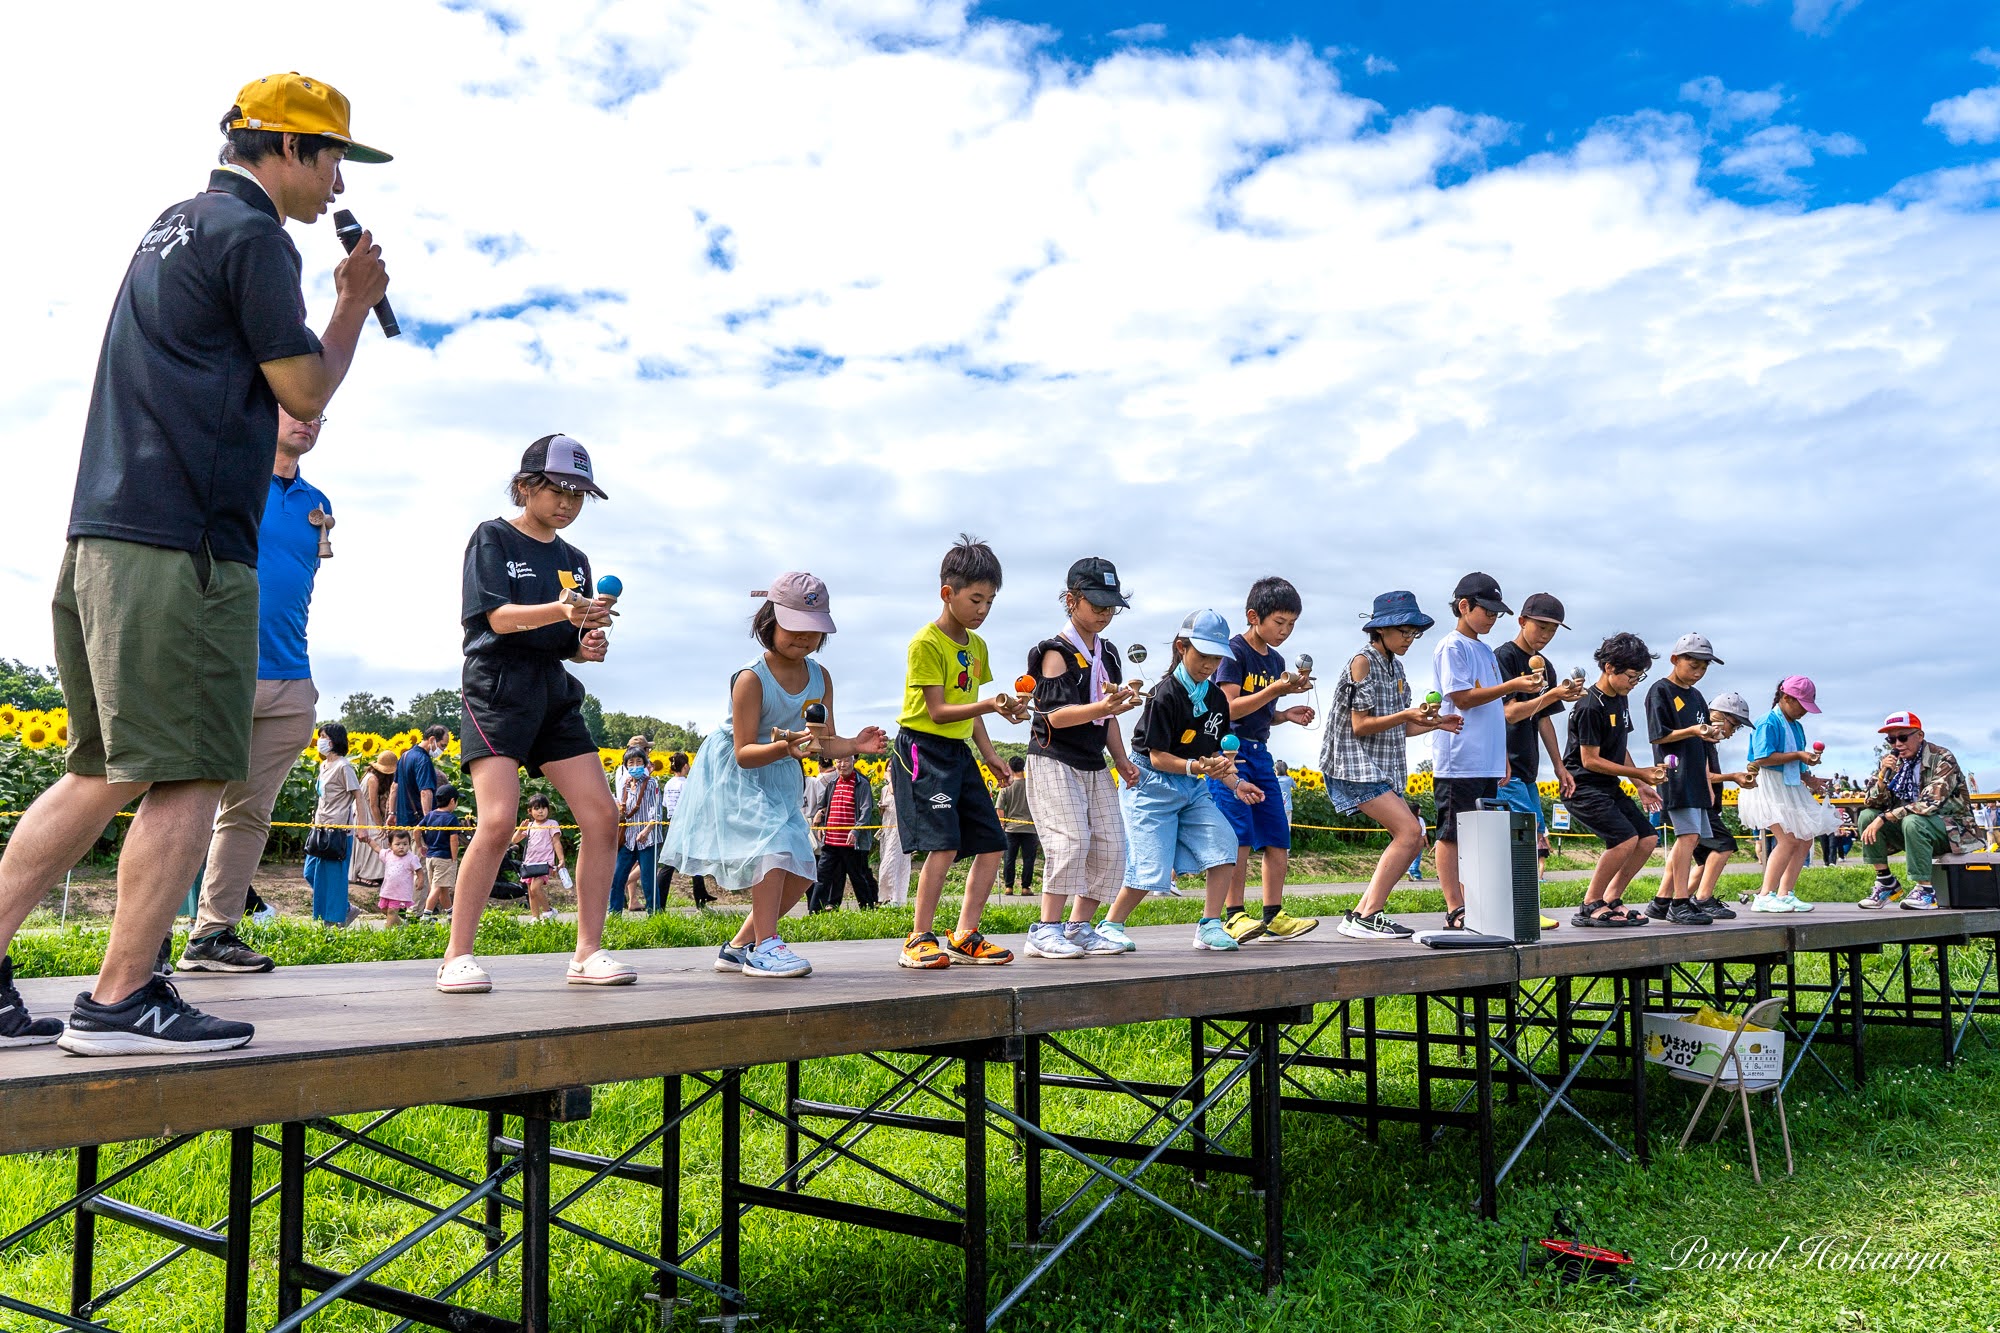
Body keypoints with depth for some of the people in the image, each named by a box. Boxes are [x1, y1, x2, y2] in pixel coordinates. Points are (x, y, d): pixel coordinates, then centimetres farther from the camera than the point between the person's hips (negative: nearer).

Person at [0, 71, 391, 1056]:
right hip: (182, 544, -10)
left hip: (103, 533, 10)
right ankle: (121, 1000, -2)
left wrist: (345, 299, 23)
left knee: (102, 775, 13)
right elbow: (305, 391, -5)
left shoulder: (173, 226, 24)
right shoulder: (251, 233, -6)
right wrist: (355, 303, 10)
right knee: (190, 775, -5)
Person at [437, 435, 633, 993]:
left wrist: (590, 645, -3)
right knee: (499, 820, -20)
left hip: (555, 694, 6)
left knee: (602, 815, -4)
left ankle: (587, 953, 3)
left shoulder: (574, 560, 19)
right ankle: (457, 957, -9)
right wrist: (560, 611, -28)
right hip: (497, 687, -6)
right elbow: (498, 617, -11)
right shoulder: (492, 538, 1)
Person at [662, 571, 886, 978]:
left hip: (780, 780, 7)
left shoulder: (820, 677, -5)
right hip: (735, 778, -7)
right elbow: (744, 753, -25)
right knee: (773, 846, -26)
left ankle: (738, 947, 17)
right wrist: (783, 747, -42)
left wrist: (855, 745, -23)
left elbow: (825, 745, -2)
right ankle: (764, 947, -19)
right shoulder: (751, 678, -24)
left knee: (799, 874, 4)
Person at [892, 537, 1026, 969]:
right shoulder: (926, 643, -13)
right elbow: (938, 711, -17)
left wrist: (989, 754, 13)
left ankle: (964, 937, 12)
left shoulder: (977, 646, 12)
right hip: (923, 748, -9)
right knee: (944, 844, -19)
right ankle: (918, 942, -10)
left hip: (959, 751, 9)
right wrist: (989, 705, -28)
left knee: (991, 844, 4)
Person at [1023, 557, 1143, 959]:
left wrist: (1122, 759, 10)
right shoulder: (1055, 652, -9)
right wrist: (1102, 707, -33)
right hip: (1054, 762, -8)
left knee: (1111, 846, 3)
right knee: (1071, 840, -18)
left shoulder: (1107, 653, 15)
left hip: (1094, 765, 8)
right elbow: (1055, 715, -19)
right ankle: (1046, 930, -10)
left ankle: (1079, 927, 12)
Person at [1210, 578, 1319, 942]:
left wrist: (1287, 714, 6)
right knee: (1239, 835, -15)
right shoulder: (1234, 652, -8)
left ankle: (1273, 915, 10)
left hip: (1260, 753, 8)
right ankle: (1235, 916, -12)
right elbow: (1231, 709, -16)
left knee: (1278, 837, 4)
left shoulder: (1276, 661, 16)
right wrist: (1275, 690, -20)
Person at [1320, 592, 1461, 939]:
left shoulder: (1394, 666, 16)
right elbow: (1360, 725, -15)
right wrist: (1405, 715, -24)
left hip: (1383, 767, 9)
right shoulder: (1362, 662, -10)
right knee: (1409, 830, -18)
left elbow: (1398, 730, 17)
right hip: (1355, 764, -9)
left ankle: (1360, 914, 7)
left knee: (1413, 841, 4)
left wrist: (1435, 724, 4)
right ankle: (1368, 916, -16)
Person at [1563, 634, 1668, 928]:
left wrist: (1640, 785, 13)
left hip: (1609, 787, 10)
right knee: (1626, 838, -22)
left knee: (1648, 838, 5)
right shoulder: (1590, 706, -19)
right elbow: (1590, 760, -19)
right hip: (1583, 787, -10)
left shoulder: (1621, 699, 11)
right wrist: (1639, 773, -16)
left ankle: (1610, 900, 14)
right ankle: (1589, 908, -10)